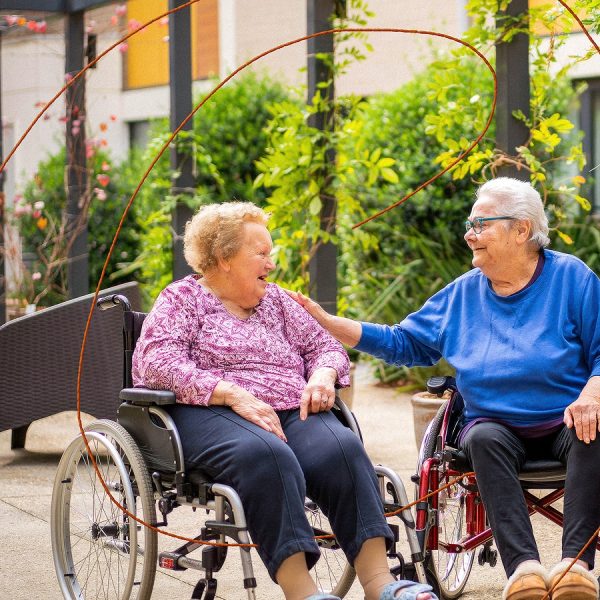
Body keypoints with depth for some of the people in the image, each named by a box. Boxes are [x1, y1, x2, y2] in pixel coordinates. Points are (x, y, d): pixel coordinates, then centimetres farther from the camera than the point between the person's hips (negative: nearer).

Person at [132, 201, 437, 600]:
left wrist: (323, 375, 2)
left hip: (291, 413, 5)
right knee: (265, 455, -39)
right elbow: (157, 362, -6)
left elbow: (326, 344, 28)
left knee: (342, 447, -29)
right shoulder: (181, 299, 11)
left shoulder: (276, 300, 28)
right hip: (212, 415, -5)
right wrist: (233, 394, -18)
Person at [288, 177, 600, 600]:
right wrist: (321, 320, 9)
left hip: (564, 423, -2)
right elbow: (401, 343, 17)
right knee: (484, 438, -33)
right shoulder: (463, 294, 14)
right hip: (498, 423, 2)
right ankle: (523, 566, -46)